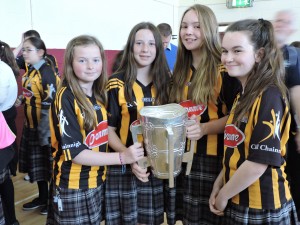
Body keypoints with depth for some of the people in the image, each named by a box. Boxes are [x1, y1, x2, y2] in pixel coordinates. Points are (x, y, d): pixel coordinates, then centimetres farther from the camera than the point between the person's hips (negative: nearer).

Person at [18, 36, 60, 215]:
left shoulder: (47, 72, -18)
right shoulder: (30, 71, 9)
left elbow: (49, 105, -21)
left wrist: (45, 132, -20)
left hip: (45, 128, -8)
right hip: (31, 126, 9)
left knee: (49, 166, 6)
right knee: (36, 165, 18)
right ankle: (42, 198, 35)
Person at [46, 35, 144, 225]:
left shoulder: (100, 95, 3)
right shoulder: (66, 98, -17)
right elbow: (75, 152, -21)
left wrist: (130, 156, -2)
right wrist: (122, 157, -25)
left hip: (99, 180, 6)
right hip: (73, 188, -6)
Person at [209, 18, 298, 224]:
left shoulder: (269, 97, -20)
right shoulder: (244, 94, 7)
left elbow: (259, 161, -24)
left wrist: (223, 195, -13)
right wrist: (219, 184, 6)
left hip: (262, 208, -8)